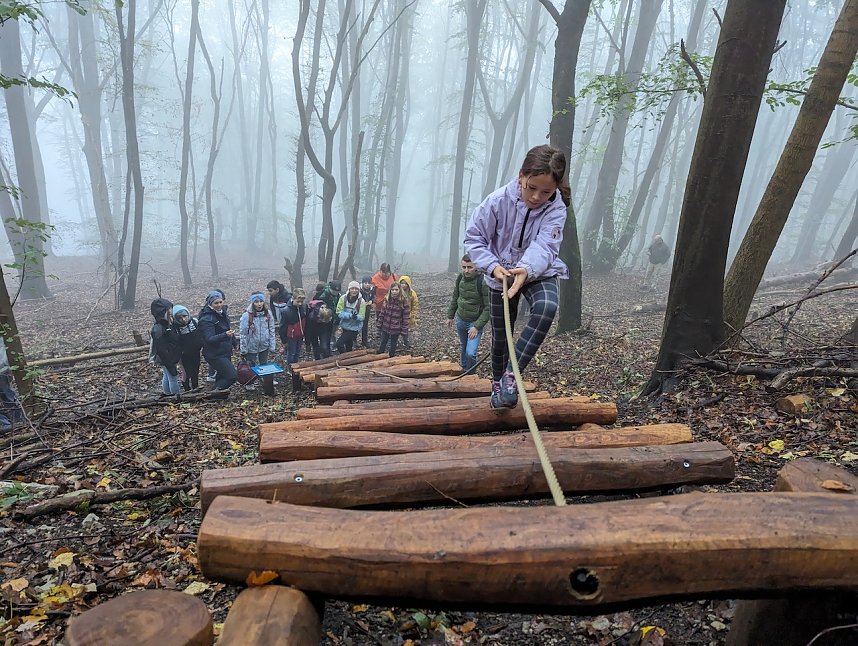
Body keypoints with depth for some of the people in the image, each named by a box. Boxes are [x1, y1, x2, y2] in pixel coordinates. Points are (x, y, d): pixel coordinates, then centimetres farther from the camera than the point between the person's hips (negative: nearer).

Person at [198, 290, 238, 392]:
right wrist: (225, 335, -44)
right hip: (215, 354, -8)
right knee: (232, 376, -12)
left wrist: (234, 342, 27)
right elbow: (209, 339, -30)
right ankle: (217, 391, 11)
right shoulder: (206, 319, -22)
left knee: (222, 374, 20)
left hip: (226, 351, 8)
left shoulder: (222, 312, 5)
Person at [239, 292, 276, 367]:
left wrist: (272, 346, 0)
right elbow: (243, 334, -12)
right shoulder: (246, 315, -19)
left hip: (264, 347, 3)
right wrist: (243, 349, -8)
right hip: (251, 348, -3)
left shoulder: (268, 314, -8)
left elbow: (272, 330, 0)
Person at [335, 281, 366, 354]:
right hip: (345, 326, 3)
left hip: (354, 328, -3)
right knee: (348, 347, 18)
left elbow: (362, 317, -15)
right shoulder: (343, 298, -9)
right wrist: (350, 315, -27)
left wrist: (356, 316, -37)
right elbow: (339, 313, -12)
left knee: (339, 343, -14)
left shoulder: (361, 301, -14)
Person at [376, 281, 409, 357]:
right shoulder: (387, 299, -4)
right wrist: (379, 324, 4)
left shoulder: (403, 301, -14)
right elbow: (382, 313, 4)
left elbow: (405, 316, -11)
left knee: (393, 345, 15)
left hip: (396, 328, -3)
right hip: (385, 327, 3)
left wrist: (404, 329, -11)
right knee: (382, 344, 17)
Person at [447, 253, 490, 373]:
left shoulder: (483, 282, -23)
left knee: (470, 353, -13)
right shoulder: (460, 278, -5)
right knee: (464, 347, 21)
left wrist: (477, 326, -22)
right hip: (460, 320, 5)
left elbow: (488, 308, -20)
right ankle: (463, 369, 42)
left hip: (475, 322, -5)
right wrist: (450, 316, 16)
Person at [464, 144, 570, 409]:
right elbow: (474, 237, -14)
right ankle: (497, 383, 36)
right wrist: (492, 266, -30)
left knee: (547, 307, -33)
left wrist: (526, 270, -53)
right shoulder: (498, 200, -19)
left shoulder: (556, 209, -18)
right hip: (500, 274, 1)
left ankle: (511, 374, -23)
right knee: (499, 338, 8)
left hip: (537, 272, 0)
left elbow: (544, 246, -32)